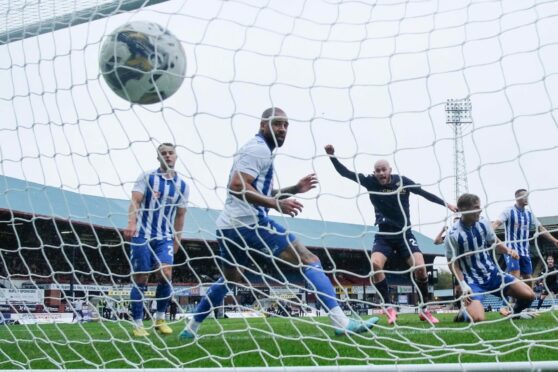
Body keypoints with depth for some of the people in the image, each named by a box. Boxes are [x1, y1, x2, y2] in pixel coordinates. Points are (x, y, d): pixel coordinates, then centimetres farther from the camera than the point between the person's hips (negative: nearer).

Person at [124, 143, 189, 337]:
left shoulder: (182, 185, 7)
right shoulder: (146, 177, -1)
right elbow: (135, 200, -12)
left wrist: (177, 240, 13)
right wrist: (131, 223, -29)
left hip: (165, 237, 2)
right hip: (143, 235, -2)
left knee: (166, 274, -15)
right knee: (140, 279, -1)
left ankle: (160, 318, 4)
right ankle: (138, 324, 9)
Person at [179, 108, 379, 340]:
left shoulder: (258, 149, 24)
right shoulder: (259, 148, -7)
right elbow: (236, 185, -21)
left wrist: (294, 189, 19)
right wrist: (276, 204, -28)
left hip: (228, 226, 10)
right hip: (247, 223, -10)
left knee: (228, 280, 28)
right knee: (309, 260, -11)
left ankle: (191, 328, 33)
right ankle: (341, 322, -20)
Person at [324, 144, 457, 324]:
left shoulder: (402, 181, -5)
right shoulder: (370, 182, -7)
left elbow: (424, 193, 8)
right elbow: (344, 172, -9)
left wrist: (446, 204, 14)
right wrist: (332, 156, -23)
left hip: (404, 234, 0)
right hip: (384, 235, 0)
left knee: (420, 267, -16)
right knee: (375, 265, -26)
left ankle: (424, 309, 6)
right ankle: (389, 308, -11)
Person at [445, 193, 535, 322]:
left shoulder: (483, 223, -3)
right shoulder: (453, 235, -18)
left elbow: (495, 243, 12)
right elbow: (453, 263, -10)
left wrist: (508, 250, -10)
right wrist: (463, 284, -20)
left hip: (493, 273, 5)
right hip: (472, 280, -5)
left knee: (528, 295, -5)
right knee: (477, 318, -26)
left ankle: (516, 312, 27)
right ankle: (465, 312, 11)